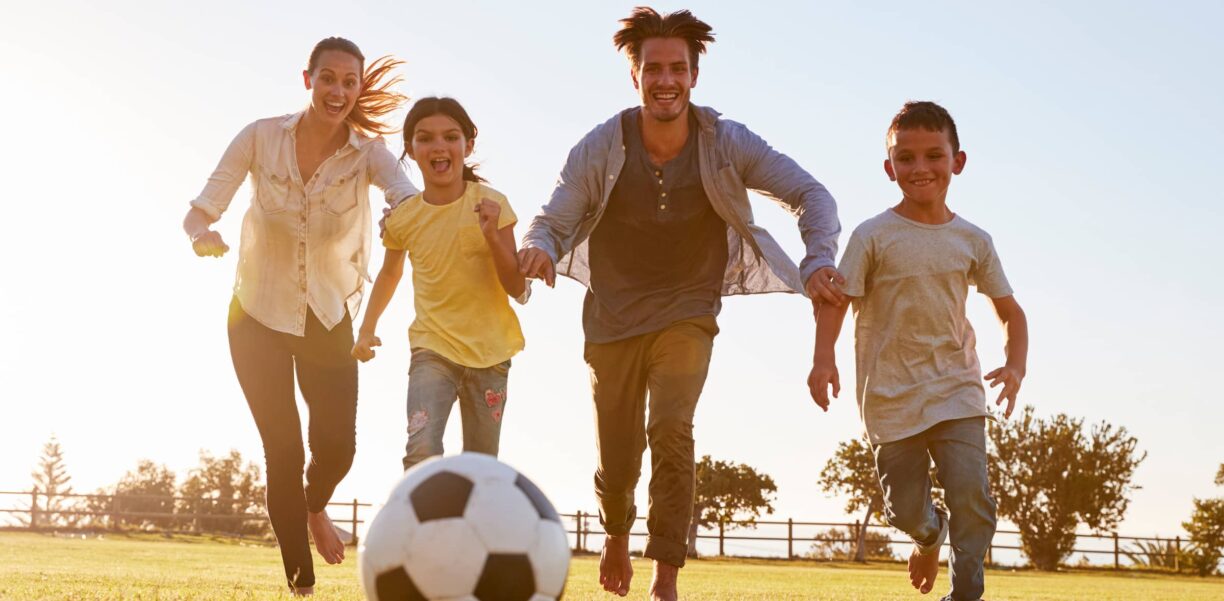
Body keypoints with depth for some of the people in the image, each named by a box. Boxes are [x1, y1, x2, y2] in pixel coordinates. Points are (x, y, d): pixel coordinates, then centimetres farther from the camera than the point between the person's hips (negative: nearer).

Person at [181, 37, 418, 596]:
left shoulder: (367, 152, -12)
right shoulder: (261, 137, -12)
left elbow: (411, 197, -31)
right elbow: (200, 210, -13)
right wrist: (202, 234, -37)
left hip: (329, 319, 1)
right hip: (259, 317, -1)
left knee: (337, 445, -3)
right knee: (283, 452, -2)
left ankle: (314, 506, 35)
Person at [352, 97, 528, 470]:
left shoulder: (491, 205, -8)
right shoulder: (403, 219, -3)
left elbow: (518, 289, -10)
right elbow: (390, 273, 19)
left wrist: (493, 235, -23)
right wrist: (367, 328, 13)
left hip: (490, 354, 0)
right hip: (433, 349, 0)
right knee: (421, 452, -24)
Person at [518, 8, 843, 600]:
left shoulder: (727, 143, -13)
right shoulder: (600, 149, -13)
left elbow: (810, 194, -7)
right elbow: (551, 222, -12)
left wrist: (819, 259, -24)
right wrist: (539, 249, -36)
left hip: (686, 311, -1)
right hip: (613, 317, 1)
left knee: (671, 431, -23)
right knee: (616, 457, 8)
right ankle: (617, 535, 44)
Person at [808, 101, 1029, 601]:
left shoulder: (973, 241, 5)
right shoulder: (874, 236, -4)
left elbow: (1009, 310, 12)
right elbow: (835, 299, -9)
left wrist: (1015, 366, -5)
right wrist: (822, 359, -26)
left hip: (957, 391, 1)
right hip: (891, 395, -1)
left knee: (971, 495, -16)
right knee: (904, 509, 6)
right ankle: (929, 535, 42)